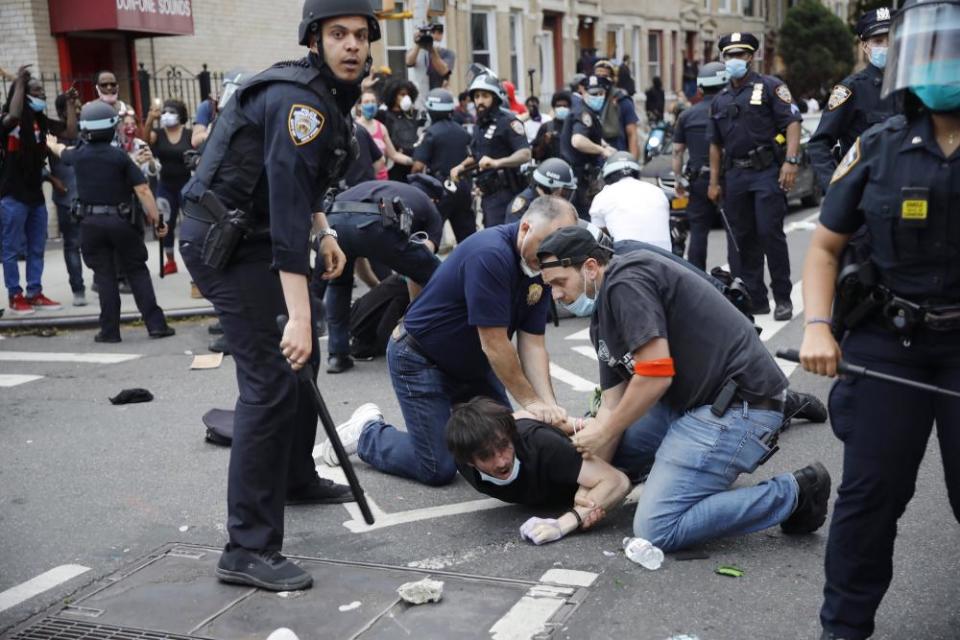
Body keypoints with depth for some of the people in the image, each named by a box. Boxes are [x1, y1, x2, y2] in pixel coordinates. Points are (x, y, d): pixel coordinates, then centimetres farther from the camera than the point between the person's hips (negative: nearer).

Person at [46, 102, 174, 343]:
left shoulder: (78, 155, 2)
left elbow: (62, 152, 28)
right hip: (120, 221, -2)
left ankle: (110, 330, 8)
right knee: (137, 272, 5)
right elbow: (143, 190, -13)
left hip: (91, 223, 2)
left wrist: (52, 143, 52)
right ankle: (156, 324, 2)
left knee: (104, 276, 7)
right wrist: (157, 220, -6)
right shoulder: (120, 156, -7)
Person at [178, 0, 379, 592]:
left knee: (304, 361, 20)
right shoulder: (298, 101, -22)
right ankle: (249, 549, -12)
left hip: (257, 234, 10)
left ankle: (297, 479, 39)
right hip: (228, 242, -10)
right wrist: (299, 314, -37)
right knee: (272, 381, -15)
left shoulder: (328, 97, 10)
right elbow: (288, 209, -32)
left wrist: (324, 231, 16)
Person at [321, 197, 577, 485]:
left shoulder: (540, 266, -6)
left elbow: (532, 343, -8)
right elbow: (494, 343, -29)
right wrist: (531, 401, -21)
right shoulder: (489, 254, -32)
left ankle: (453, 419, 29)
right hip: (421, 360, -8)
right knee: (439, 469, -8)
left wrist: (549, 405, -20)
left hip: (471, 362, 9)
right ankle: (366, 432, 14)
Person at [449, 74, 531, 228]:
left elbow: (525, 154, -21)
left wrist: (496, 162, -34)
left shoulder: (508, 122, -10)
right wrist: (461, 166, 16)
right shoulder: (479, 125, 19)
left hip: (503, 193, -9)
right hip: (487, 194, 9)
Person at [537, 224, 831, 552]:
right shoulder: (602, 319, 16)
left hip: (740, 404, -10)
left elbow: (656, 375, -20)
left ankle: (793, 493, -2)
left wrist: (605, 432, -7)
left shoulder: (627, 280, -14)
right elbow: (612, 403, 13)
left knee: (656, 530, -11)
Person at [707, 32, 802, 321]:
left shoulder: (769, 86, 1)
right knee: (743, 238, 7)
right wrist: (714, 181, 15)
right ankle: (754, 299, 16)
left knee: (770, 233, -9)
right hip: (736, 175, 6)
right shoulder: (720, 100, 17)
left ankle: (783, 298, 2)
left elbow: (792, 122, -7)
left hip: (767, 171, -6)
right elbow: (715, 144, 20)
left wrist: (791, 161, -19)